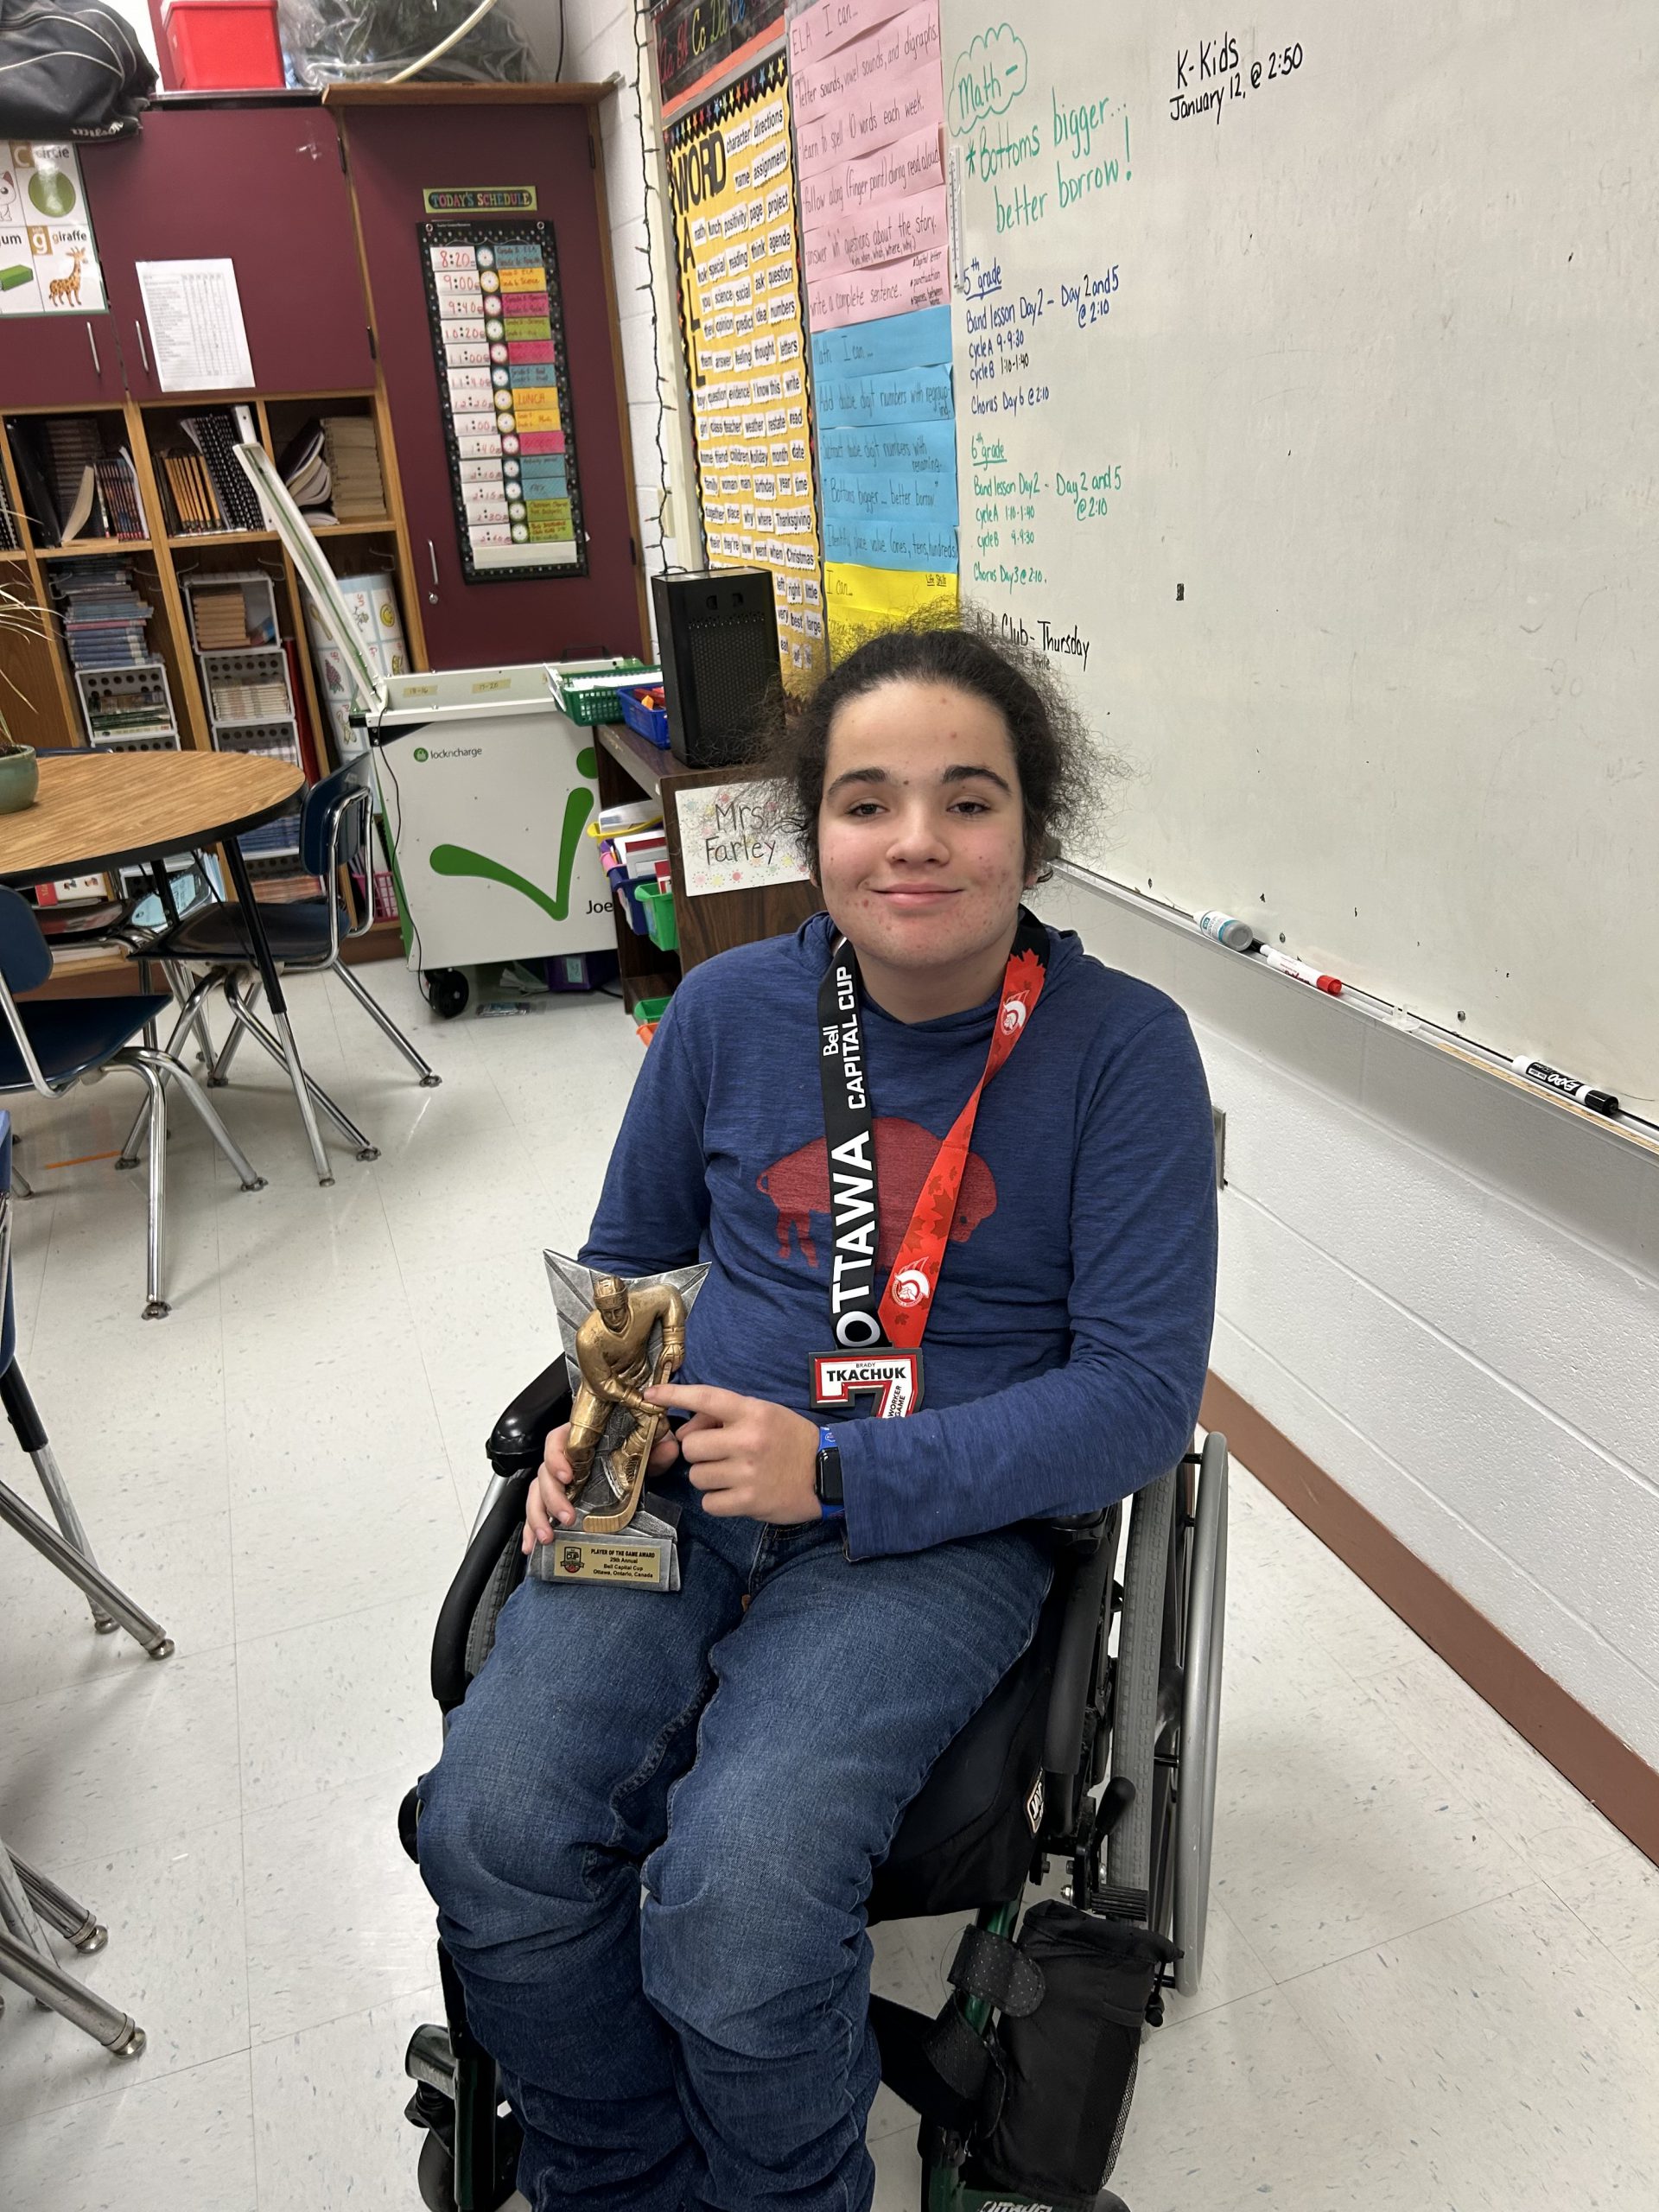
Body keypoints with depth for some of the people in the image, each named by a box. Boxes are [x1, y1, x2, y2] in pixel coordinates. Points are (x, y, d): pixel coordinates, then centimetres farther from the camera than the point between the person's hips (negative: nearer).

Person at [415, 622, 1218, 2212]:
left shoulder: (1122, 1047, -8)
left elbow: (1143, 1395, -10)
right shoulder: (728, 1010, 2)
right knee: (491, 1827, -18)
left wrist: (840, 1472, -17)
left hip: (938, 1528, -3)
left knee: (738, 1891, -25)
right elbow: (627, 1251, 17)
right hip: (682, 1486, 4)